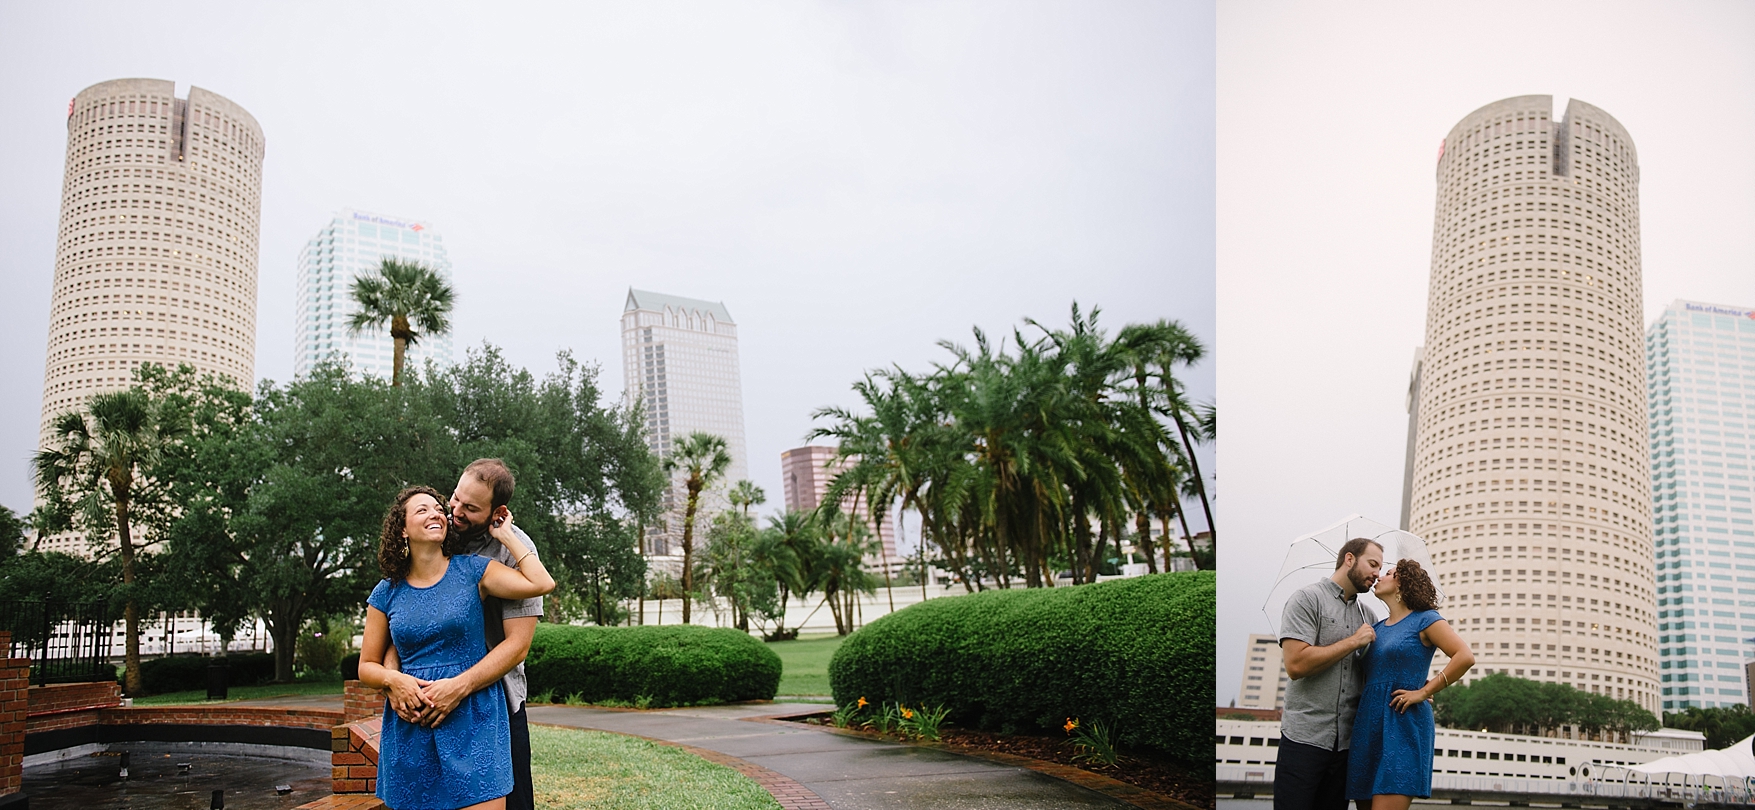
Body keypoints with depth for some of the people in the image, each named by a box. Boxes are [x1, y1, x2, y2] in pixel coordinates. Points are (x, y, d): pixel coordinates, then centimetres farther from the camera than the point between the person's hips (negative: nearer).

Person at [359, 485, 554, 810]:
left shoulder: (471, 571, 1)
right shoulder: (387, 593, 7)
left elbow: (542, 583, -13)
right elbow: (367, 667, 12)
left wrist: (505, 535, -4)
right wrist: (393, 679, -10)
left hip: (473, 722, -2)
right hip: (410, 729, 2)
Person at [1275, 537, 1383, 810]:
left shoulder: (1367, 615, 17)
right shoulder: (1308, 599, -4)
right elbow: (1296, 664, -17)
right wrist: (1354, 641, -9)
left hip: (1346, 743, 6)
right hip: (1305, 737, -6)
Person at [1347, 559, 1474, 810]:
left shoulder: (1425, 620, 0)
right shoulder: (1377, 628, 19)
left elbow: (1466, 656, -13)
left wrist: (1424, 692, -13)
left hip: (1403, 726, -7)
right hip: (1368, 728, 7)